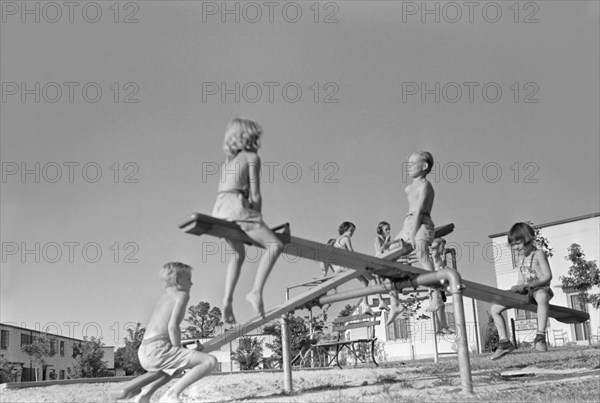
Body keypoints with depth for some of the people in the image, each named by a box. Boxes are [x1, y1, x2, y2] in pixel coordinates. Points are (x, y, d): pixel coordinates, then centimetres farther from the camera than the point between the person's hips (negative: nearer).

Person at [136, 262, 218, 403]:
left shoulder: (164, 296, 25)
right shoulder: (182, 295, 0)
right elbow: (173, 326, -13)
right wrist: (178, 349, -3)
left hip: (143, 353, 9)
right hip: (158, 350, -9)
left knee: (178, 367, 40)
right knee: (211, 361, -15)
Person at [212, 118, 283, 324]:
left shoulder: (227, 162, 26)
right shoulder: (252, 157, 5)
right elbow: (255, 195, -1)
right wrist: (257, 220, 10)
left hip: (218, 210, 8)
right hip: (235, 206, -8)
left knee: (238, 253, 26)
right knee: (275, 245, -10)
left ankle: (228, 298, 13)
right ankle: (256, 292, -22)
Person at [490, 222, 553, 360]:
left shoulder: (538, 254, -6)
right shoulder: (520, 259, 15)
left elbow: (547, 276, -14)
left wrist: (527, 285, -22)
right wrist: (516, 288, -4)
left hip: (540, 288, -7)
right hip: (525, 292, 7)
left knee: (542, 297, -47)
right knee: (494, 309, -4)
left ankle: (540, 336, -46)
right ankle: (504, 342, -3)